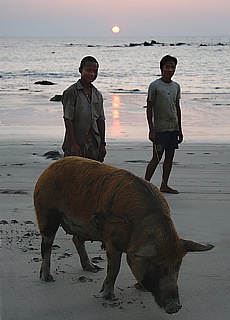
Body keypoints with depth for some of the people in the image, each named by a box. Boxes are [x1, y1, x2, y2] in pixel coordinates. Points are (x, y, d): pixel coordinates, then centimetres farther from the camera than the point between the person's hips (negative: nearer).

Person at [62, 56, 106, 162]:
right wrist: (73, 144, -17)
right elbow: (68, 120, -12)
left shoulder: (98, 95, 11)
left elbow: (101, 120, 14)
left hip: (94, 146, 6)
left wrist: (102, 144, 11)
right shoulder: (71, 92, -8)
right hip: (76, 146, -6)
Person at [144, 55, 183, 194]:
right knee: (157, 157, -6)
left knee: (170, 156, 7)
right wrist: (151, 130, -12)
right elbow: (149, 108, -8)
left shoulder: (176, 86, 11)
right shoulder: (155, 86, -7)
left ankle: (164, 185, 15)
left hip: (174, 128, 6)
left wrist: (180, 129, 15)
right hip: (160, 128, -6)